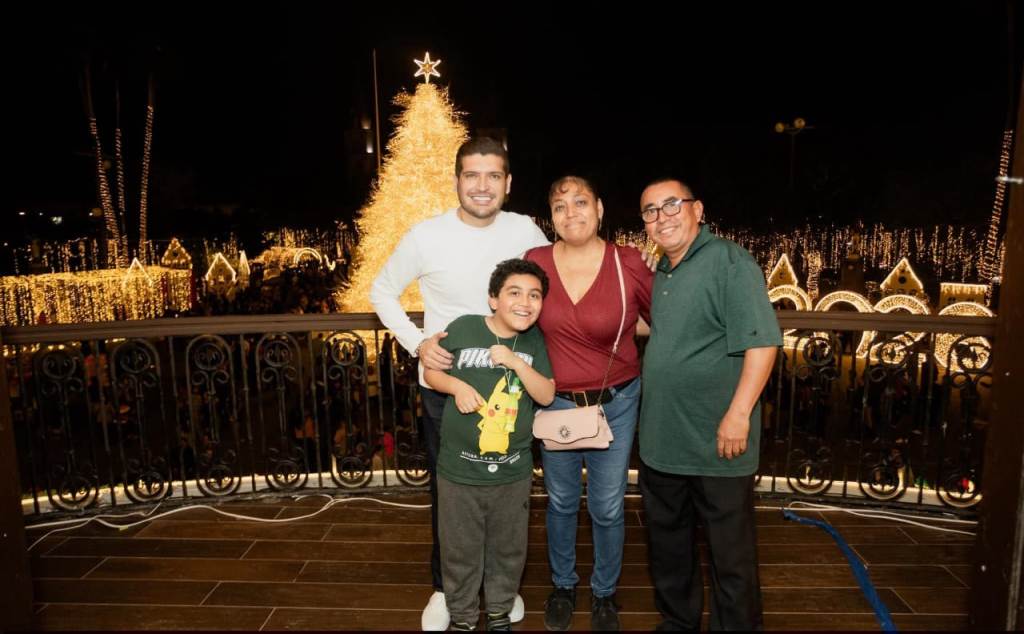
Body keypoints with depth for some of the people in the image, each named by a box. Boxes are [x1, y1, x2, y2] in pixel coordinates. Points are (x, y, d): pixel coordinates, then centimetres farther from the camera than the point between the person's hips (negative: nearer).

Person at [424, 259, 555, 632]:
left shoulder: (534, 340, -4)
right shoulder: (463, 328, -12)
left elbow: (547, 396, -8)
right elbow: (431, 373, 0)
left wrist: (517, 362, -21)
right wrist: (457, 385, -20)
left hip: (513, 472, 2)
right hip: (460, 469, -2)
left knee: (508, 549, 20)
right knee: (460, 550, 16)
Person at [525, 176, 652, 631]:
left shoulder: (629, 264, -13)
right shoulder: (535, 262, -9)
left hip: (616, 402, -1)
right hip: (556, 402, 1)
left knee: (608, 508, 13)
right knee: (561, 502, 18)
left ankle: (604, 593, 39)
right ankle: (563, 585, 44)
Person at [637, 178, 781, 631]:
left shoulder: (729, 262, -12)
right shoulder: (662, 272, 11)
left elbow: (761, 342, -19)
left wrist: (738, 414, -23)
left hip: (717, 443, -8)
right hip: (661, 440, 8)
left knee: (730, 552, 9)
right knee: (667, 543, 21)